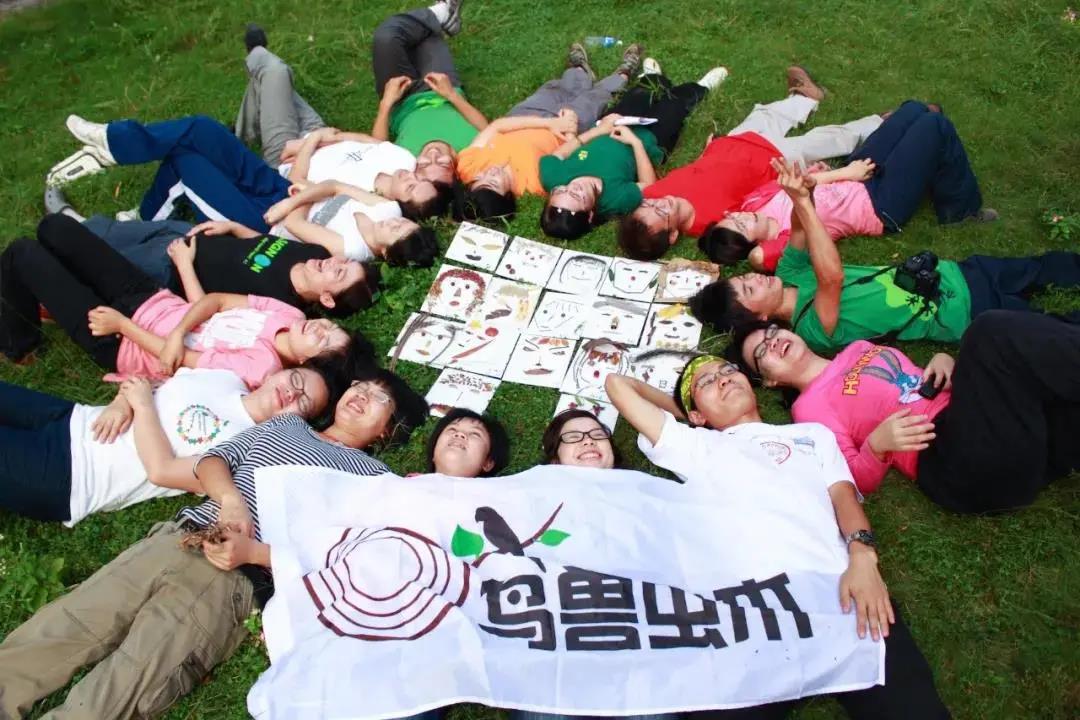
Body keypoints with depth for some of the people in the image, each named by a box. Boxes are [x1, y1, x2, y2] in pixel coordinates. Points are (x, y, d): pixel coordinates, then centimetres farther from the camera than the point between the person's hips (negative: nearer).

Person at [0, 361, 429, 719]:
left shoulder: (371, 477, 8)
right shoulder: (285, 424, 24)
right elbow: (210, 460, 14)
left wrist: (251, 552, -17)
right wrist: (231, 499, -8)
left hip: (237, 580, -5)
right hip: (173, 541, 5)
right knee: (47, 638, -5)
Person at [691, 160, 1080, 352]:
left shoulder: (789, 276, -6)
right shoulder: (812, 329, -31)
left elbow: (800, 236, -10)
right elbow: (832, 276, -48)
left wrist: (800, 198, -33)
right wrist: (803, 202, -48)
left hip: (954, 275, 7)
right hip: (966, 313, -7)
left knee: (1044, 267, 20)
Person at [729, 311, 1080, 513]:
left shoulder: (859, 348, 27)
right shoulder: (810, 406, 6)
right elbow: (856, 480, 0)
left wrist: (943, 360, 9)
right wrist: (877, 444, -21)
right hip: (951, 454, -6)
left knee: (998, 334, -24)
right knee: (995, 334, -28)